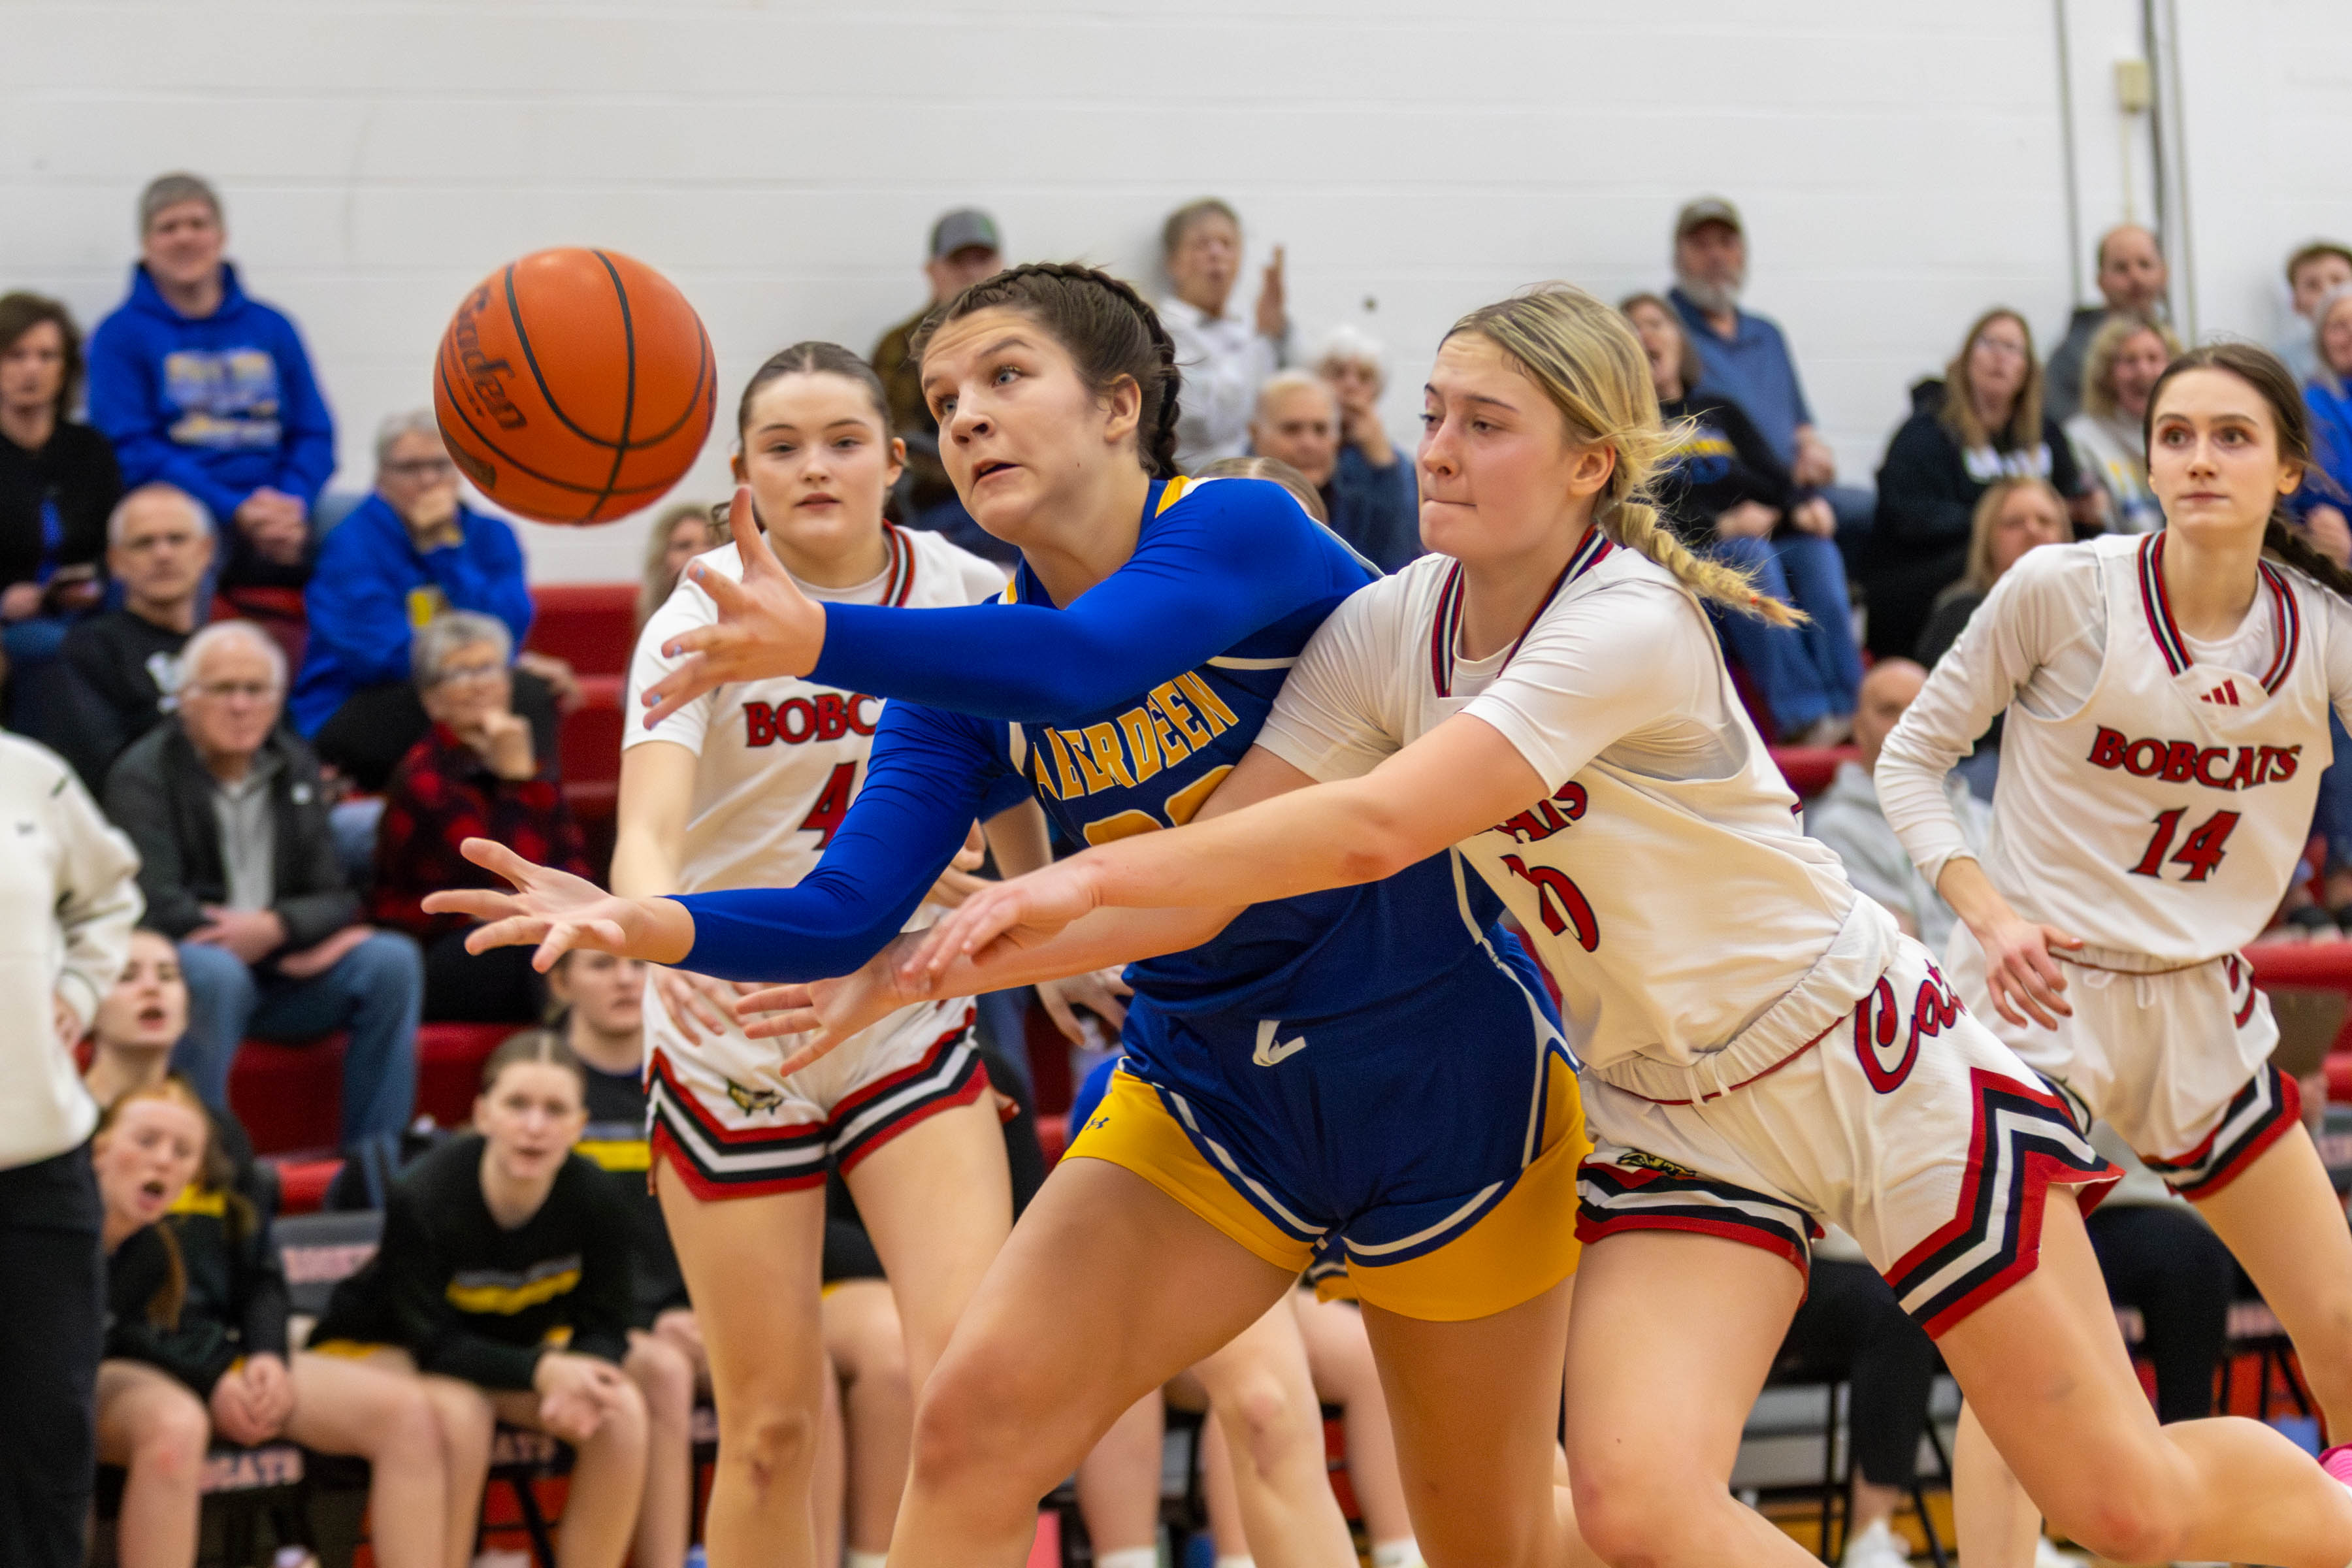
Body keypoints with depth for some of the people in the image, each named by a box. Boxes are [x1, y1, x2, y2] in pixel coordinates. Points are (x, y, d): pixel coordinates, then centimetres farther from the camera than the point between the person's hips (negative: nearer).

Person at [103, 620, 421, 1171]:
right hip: (180, 969, -5)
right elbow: (157, 908, -16)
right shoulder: (142, 775, -5)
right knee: (211, 971, -38)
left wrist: (275, 928, -20)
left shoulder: (295, 767, 11)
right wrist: (305, 938, -13)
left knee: (391, 960, -19)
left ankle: (375, 1161, -17)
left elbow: (333, 898, 5)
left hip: (279, 970, 5)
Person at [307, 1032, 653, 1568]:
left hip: (520, 1343, 4)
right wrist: (541, 1372, -41)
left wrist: (576, 1374, -36)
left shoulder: (597, 1199, -21)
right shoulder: (423, 1198, -32)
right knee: (458, 1412, -36)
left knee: (621, 1411, -22)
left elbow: (604, 1328, -11)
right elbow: (433, 1343, -27)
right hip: (377, 1345, -4)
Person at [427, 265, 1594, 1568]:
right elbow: (849, 909, -11)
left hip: (1448, 1075, -4)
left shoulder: (1241, 528, -16)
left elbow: (1084, 667, -37)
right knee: (972, 1421, -16)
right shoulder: (969, 675, 0)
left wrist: (822, 641, -52)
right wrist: (644, 924, -31)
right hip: (1210, 1090, 4)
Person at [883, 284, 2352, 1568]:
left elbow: (1376, 828, -36)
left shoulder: (1628, 625, -26)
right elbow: (1218, 864, -10)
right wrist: (902, 967, -19)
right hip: (1669, 1121, 5)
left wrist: (1088, 878, -35)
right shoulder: (1388, 629, -6)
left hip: (1871, 1058, -5)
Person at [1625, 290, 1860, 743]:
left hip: (1769, 538, 4)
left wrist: (1805, 505, -5)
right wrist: (1721, 525, -17)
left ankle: (1848, 707, -39)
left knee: (1816, 550, -27)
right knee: (1747, 555, -35)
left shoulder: (1720, 412, 29)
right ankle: (1802, 716, -43)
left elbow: (1773, 476, 20)